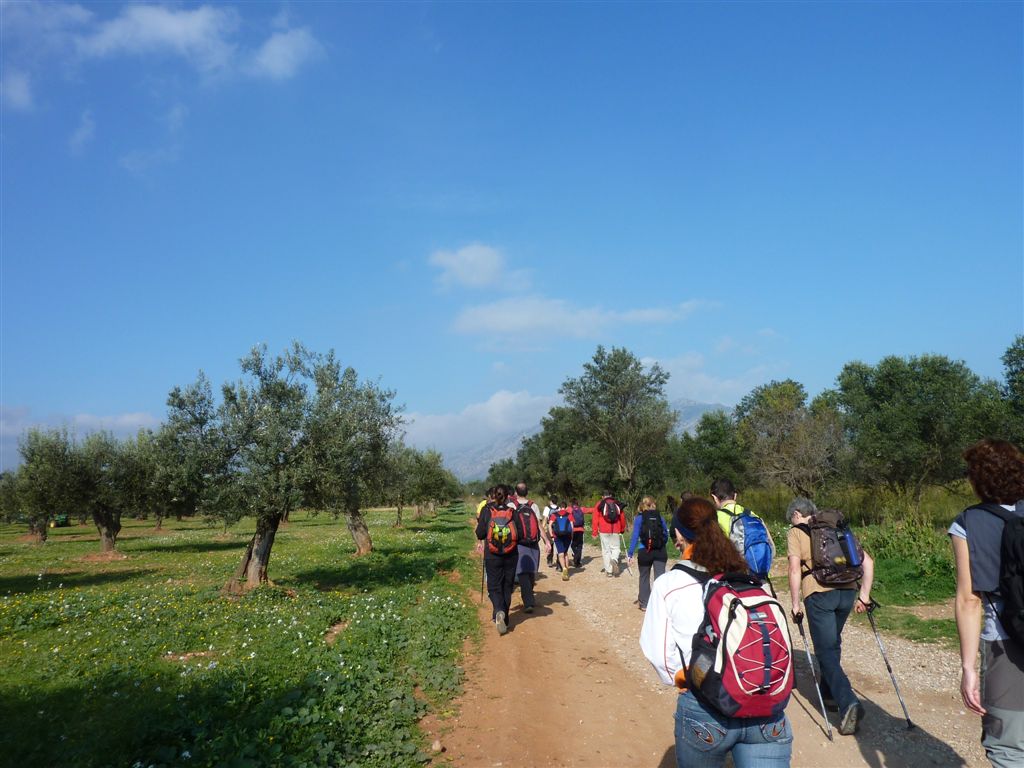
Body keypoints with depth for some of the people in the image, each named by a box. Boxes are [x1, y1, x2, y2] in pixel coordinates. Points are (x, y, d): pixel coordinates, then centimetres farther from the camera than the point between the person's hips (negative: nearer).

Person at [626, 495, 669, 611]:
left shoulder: (639, 518, -2)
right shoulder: (660, 517, 4)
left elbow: (635, 537, -8)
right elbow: (666, 534, 9)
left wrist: (630, 554, -8)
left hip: (644, 551, -1)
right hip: (660, 551, 1)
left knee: (644, 577, 17)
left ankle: (644, 603, 25)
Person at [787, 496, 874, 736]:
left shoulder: (796, 532, 6)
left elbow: (795, 568, -7)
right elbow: (867, 561, 14)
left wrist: (795, 605, -2)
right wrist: (864, 596, 16)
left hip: (819, 593, -6)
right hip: (847, 592, 6)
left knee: (826, 652, 0)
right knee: (833, 644, 25)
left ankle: (849, 703, -16)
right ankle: (830, 692, 37)